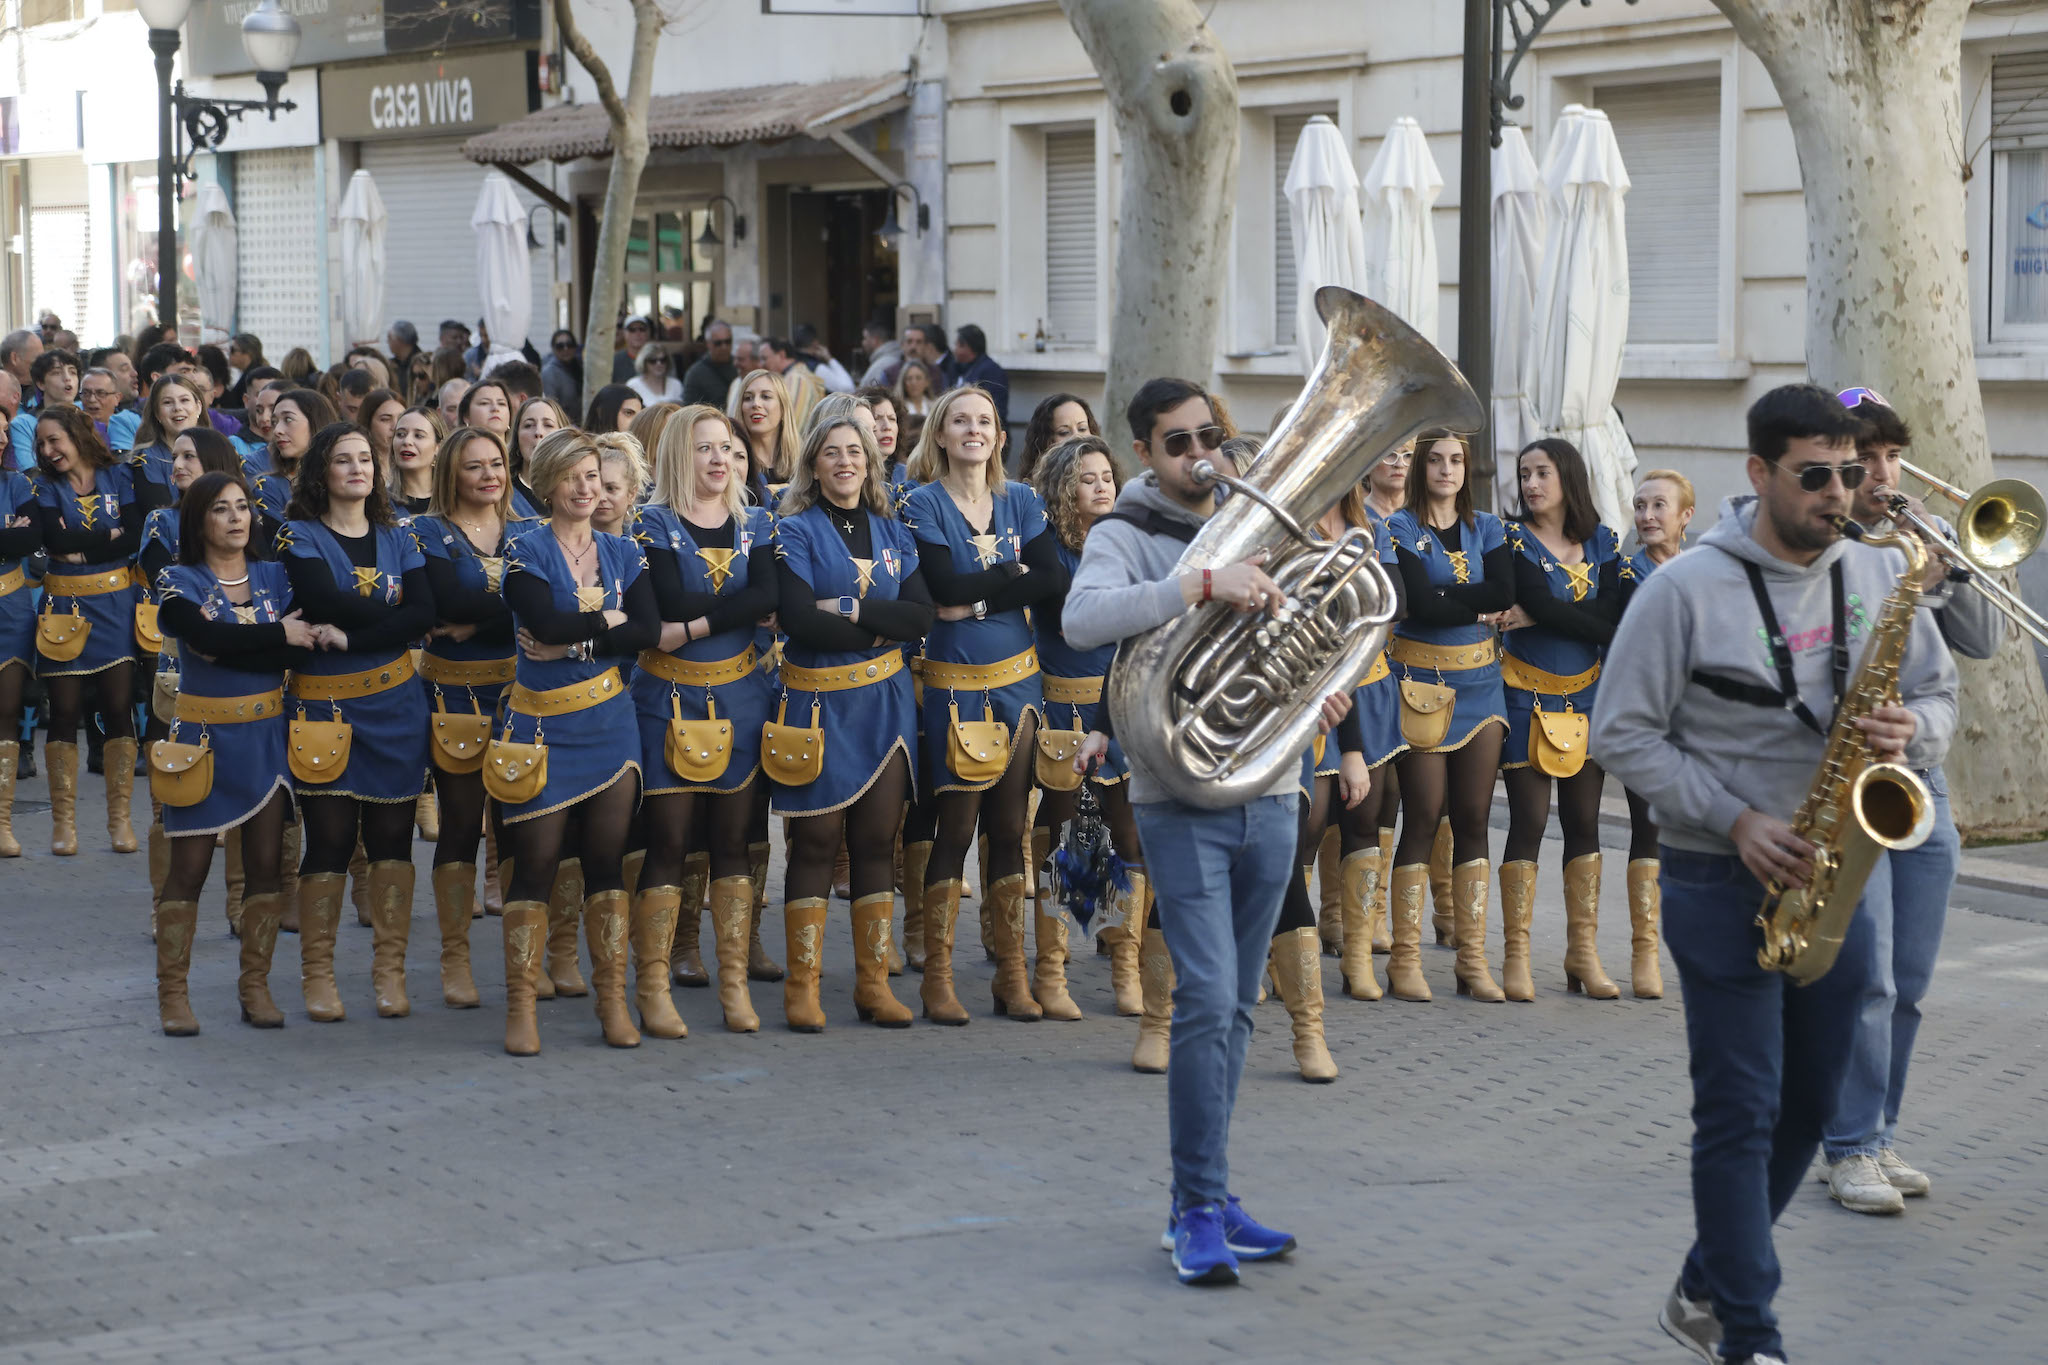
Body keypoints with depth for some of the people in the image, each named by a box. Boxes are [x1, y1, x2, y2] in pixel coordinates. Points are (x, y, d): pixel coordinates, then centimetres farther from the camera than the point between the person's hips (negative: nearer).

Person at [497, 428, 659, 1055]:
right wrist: (608, 618, -8)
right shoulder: (526, 552, -2)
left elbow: (648, 632, -6)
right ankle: (521, 1006, 3)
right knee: (535, 860, -3)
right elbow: (545, 621, -20)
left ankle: (612, 998, 12)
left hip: (609, 721, 3)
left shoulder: (624, 555, 9)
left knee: (607, 857, 4)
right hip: (544, 725, -3)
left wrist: (574, 641, -15)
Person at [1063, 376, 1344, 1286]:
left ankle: (1200, 1202, 17)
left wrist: (1318, 691, 0)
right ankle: (1201, 1211, -8)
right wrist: (1204, 584, -30)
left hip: (1269, 798, 6)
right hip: (1182, 798, -6)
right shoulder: (1125, 536, -3)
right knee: (1205, 1000, -14)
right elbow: (1081, 620, -24)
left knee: (1234, 1007, 9)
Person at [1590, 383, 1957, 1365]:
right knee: (1740, 1114, -4)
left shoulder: (1878, 577, 3)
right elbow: (1621, 734, -8)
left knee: (1809, 1105, 13)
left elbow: (1939, 694, 11)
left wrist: (1911, 730, -14)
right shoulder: (1685, 590, -10)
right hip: (1723, 886, -5)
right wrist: (1735, 819, -17)